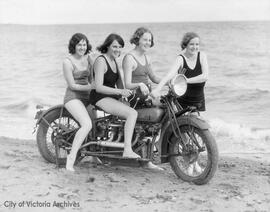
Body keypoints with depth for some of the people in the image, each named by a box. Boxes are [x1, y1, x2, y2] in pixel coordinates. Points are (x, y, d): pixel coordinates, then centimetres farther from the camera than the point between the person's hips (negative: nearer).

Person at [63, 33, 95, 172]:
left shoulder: (88, 58, 11)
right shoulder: (68, 62, -9)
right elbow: (72, 85, -13)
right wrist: (91, 87, -17)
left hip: (87, 97, 8)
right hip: (73, 97, -8)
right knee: (87, 124, -30)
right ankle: (71, 159, -29)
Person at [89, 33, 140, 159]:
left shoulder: (114, 60, 17)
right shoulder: (101, 61, -12)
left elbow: (120, 81, 19)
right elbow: (98, 87, -20)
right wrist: (119, 91, -28)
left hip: (112, 97, 9)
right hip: (100, 98, -9)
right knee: (132, 113, -26)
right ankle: (127, 151, -29)